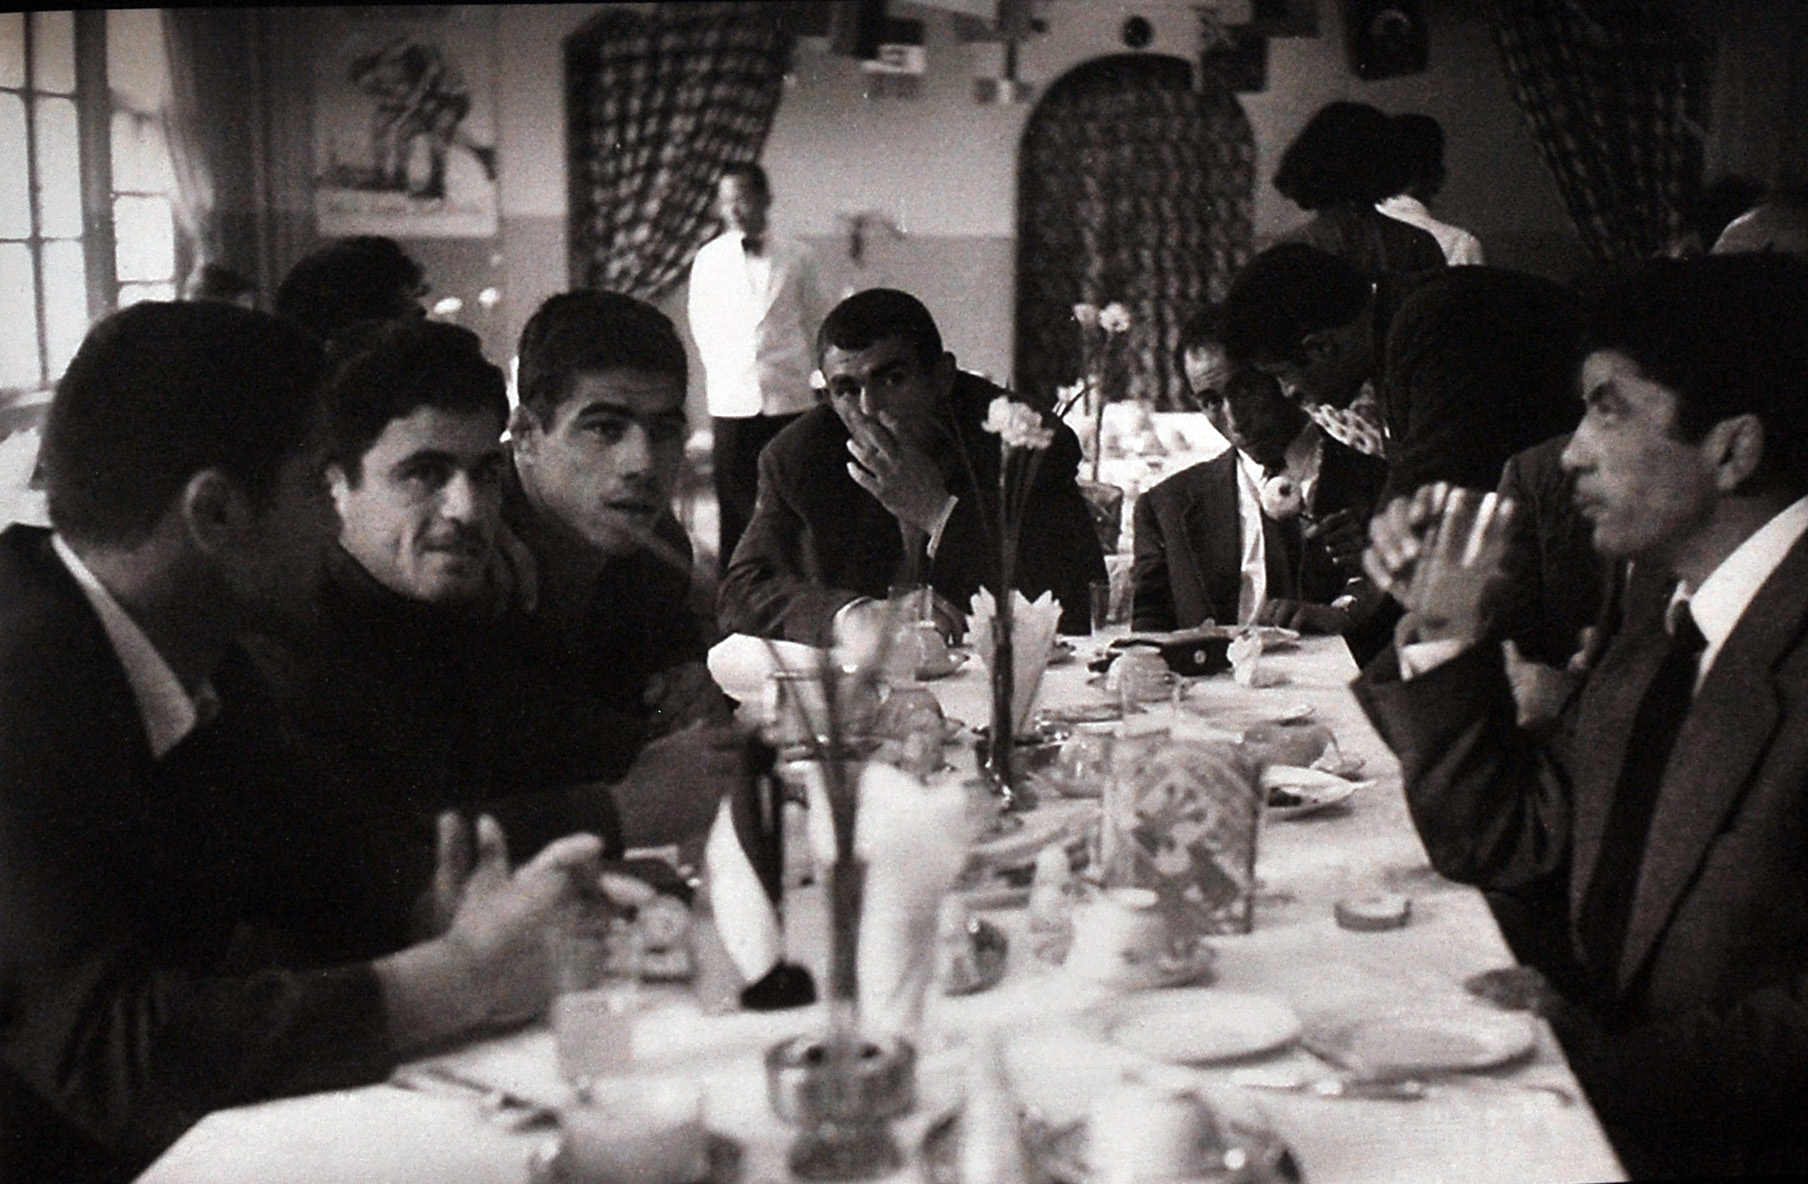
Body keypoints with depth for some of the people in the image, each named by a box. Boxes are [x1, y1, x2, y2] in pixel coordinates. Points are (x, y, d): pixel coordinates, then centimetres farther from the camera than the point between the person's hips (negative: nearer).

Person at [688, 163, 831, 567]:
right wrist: (726, 372, 12)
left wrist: (795, 369, 9)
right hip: (731, 400, 0)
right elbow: (701, 326, 14)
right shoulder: (709, 259, 5)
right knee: (735, 503, 0)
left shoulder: (796, 257, 3)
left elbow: (814, 320, 11)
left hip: (789, 397, 0)